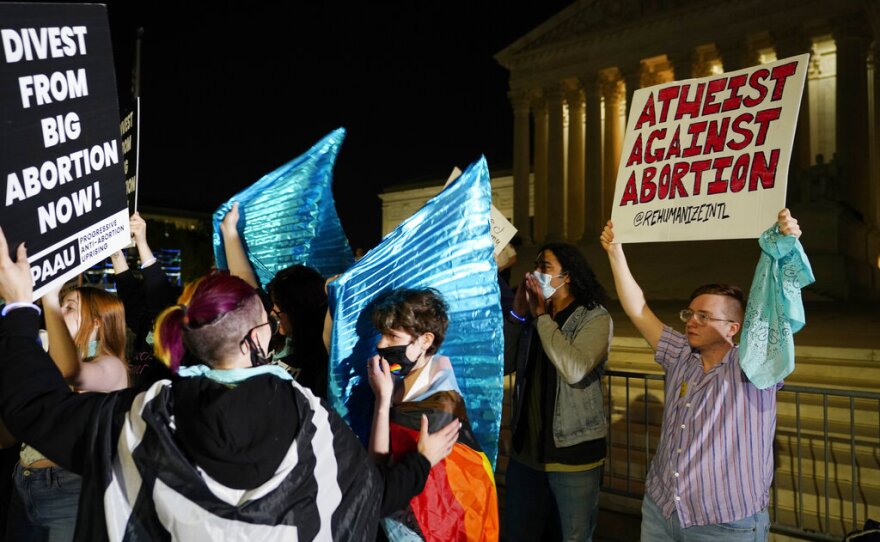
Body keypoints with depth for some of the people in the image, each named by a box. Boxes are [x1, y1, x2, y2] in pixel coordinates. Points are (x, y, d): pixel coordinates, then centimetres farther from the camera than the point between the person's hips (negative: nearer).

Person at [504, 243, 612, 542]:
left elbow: (575, 370, -27)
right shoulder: (533, 317, 8)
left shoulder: (594, 317, -11)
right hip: (526, 448, 6)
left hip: (572, 450, -5)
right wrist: (516, 314, -7)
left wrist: (542, 316, -18)